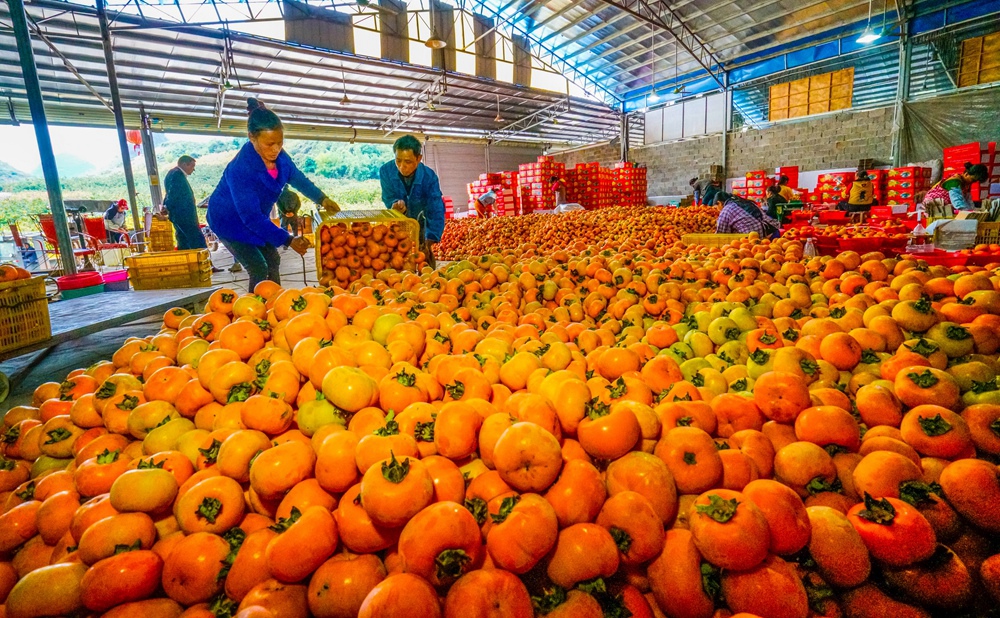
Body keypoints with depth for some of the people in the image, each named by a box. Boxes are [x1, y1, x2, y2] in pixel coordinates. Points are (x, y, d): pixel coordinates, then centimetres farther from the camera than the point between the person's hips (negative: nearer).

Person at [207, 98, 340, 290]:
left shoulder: (278, 155, -15)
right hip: (229, 221, -7)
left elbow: (298, 178, 5)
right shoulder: (240, 169, -36)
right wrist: (288, 240, -35)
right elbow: (251, 217, -34)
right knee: (259, 269, -13)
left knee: (273, 261, 10)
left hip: (256, 218, 7)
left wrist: (322, 199, -5)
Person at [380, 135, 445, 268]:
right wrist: (395, 205, -44)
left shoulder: (429, 176, -26)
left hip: (420, 227, -1)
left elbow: (436, 211, -30)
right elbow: (388, 198, -17)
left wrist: (429, 241, -41)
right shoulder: (386, 171, -22)